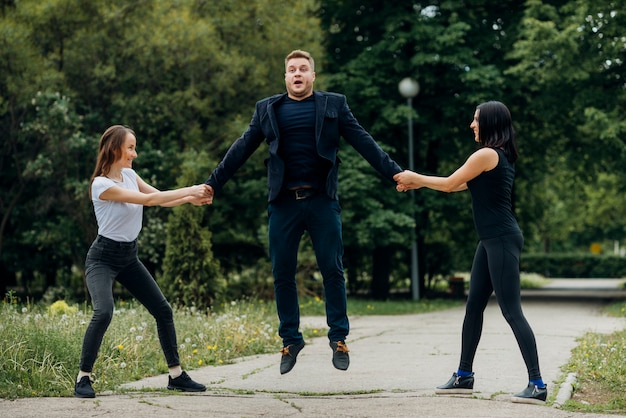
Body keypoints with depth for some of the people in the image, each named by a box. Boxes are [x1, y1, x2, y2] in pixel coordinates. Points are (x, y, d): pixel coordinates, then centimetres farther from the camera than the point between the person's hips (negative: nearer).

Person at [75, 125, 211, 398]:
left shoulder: (129, 175, 3)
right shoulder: (102, 184, -22)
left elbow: (160, 198, 5)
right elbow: (148, 200, -26)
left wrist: (190, 198, -12)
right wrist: (189, 190, -24)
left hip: (129, 257, 8)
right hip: (103, 258, -8)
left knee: (163, 310, 4)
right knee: (103, 313, -28)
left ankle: (176, 375, 14)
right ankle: (83, 378, -14)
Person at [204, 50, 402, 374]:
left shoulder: (333, 104, 8)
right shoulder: (267, 109, 12)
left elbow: (363, 142, 3)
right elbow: (241, 149, 11)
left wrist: (394, 173, -7)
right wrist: (212, 185, 5)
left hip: (322, 201, -1)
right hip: (283, 202, 2)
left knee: (332, 270, 0)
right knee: (282, 273, 4)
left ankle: (338, 337, 11)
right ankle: (290, 339, 15)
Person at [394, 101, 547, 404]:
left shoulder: (487, 154, -13)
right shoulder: (501, 155, 16)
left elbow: (449, 184, -6)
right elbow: (461, 184, 23)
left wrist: (415, 177, 9)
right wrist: (418, 183, 25)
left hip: (502, 240, -10)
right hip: (492, 240, 10)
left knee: (511, 311, -10)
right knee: (474, 306, 13)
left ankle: (537, 384, -9)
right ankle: (464, 376, 21)